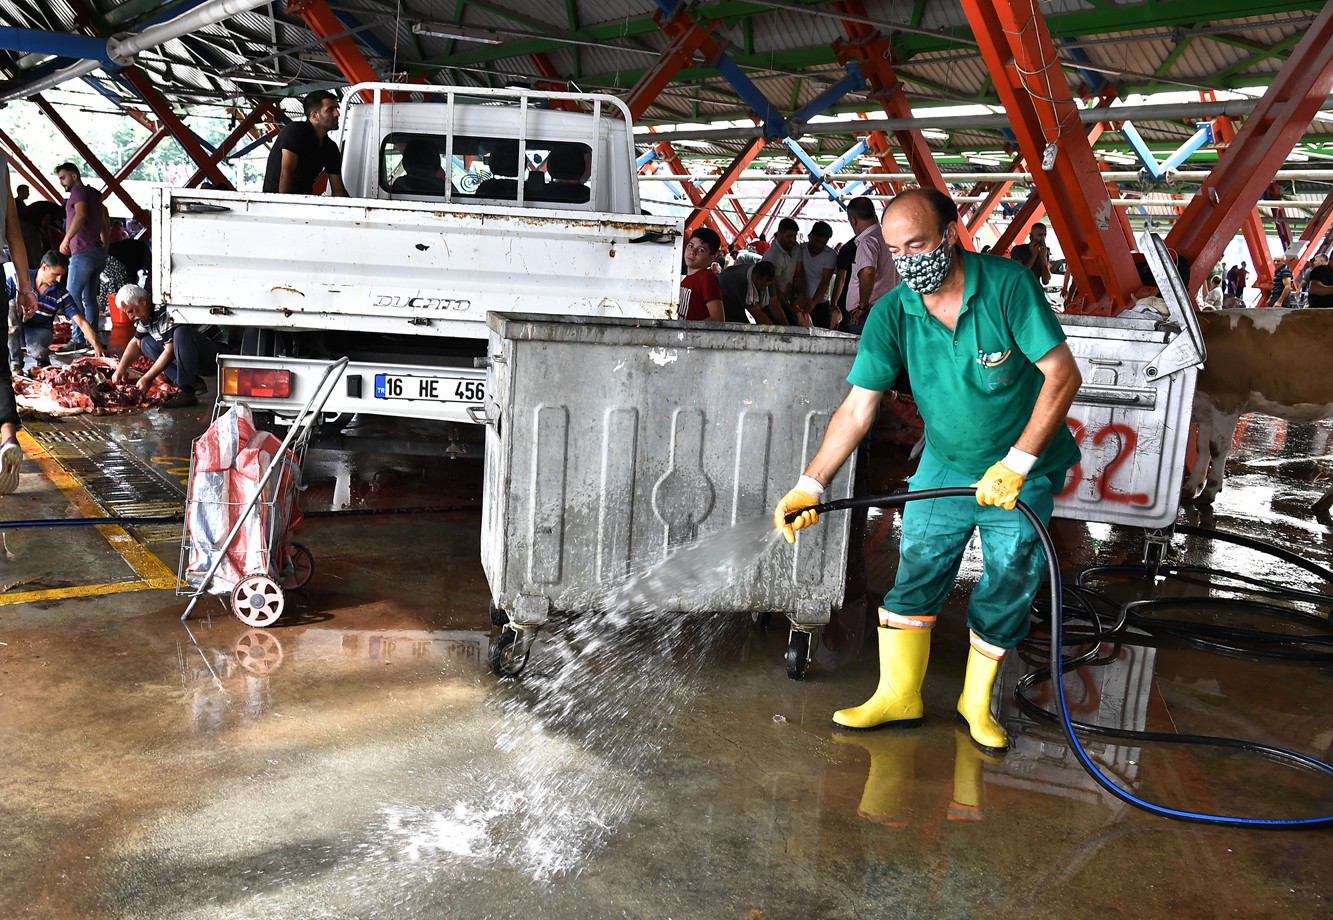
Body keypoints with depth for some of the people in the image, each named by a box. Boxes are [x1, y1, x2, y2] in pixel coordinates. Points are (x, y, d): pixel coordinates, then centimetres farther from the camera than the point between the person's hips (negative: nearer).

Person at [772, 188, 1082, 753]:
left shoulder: (1008, 285, -22)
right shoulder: (892, 314, -13)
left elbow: (1063, 375, -23)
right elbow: (857, 409, -14)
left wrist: (1015, 464, -27)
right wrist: (810, 486, -23)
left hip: (1025, 470, -2)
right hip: (945, 464, 2)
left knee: (1008, 588, 5)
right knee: (915, 572, 2)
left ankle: (976, 701, 26)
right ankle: (898, 696, 19)